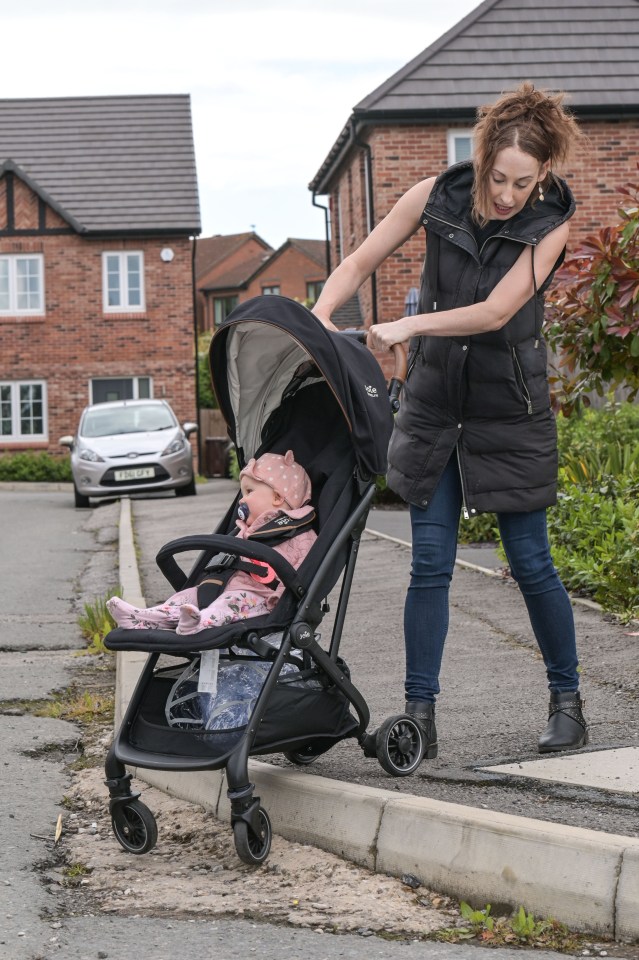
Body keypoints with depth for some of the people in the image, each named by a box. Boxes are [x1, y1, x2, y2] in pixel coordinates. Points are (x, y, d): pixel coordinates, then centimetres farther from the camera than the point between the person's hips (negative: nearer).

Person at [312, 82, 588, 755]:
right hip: (433, 405, 2)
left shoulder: (550, 224, -13)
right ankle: (419, 717, 4)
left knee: (530, 562, 3)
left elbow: (496, 311, -23)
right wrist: (318, 317, -18)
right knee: (429, 565, -1)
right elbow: (360, 263, -1)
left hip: (509, 411, -2)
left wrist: (408, 326, -31)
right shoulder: (436, 196, -7)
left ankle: (567, 703, 20)